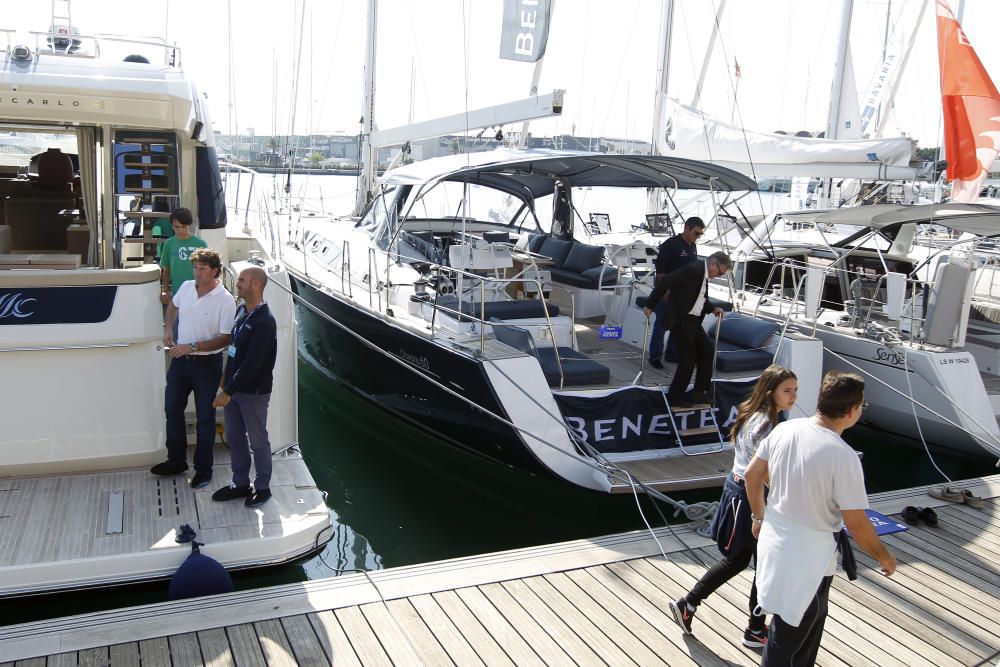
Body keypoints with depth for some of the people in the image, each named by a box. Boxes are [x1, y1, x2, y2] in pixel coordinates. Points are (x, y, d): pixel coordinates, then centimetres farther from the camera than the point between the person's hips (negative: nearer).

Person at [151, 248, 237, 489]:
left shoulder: (225, 301, -18)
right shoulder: (186, 287, -1)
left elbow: (225, 339, -19)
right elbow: (173, 305, 22)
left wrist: (193, 347, -25)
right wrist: (168, 330, 8)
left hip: (207, 363, -6)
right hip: (180, 359, 6)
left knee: (205, 418, 5)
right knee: (172, 410, 15)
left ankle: (203, 469, 18)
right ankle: (176, 460, 33)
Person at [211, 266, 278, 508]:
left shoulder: (264, 321, -22)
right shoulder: (241, 311, 5)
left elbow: (252, 363, -26)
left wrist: (229, 391, -23)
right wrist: (226, 379, 16)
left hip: (253, 391, -8)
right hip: (234, 388, 8)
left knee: (257, 440, 7)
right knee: (234, 436, 17)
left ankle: (262, 487, 22)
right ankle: (240, 483, 32)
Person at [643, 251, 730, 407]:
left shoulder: (705, 275, 11)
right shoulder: (693, 269, -18)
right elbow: (665, 282, -21)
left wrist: (713, 309, 10)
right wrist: (650, 305, -18)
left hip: (693, 322, 10)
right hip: (680, 320, -10)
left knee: (707, 352, 12)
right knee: (688, 358, -6)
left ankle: (699, 392, 22)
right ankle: (674, 397, 7)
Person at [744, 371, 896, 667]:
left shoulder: (784, 429, -6)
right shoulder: (843, 456, -25)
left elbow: (752, 474, 5)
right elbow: (856, 523, -19)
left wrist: (758, 516, 20)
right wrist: (884, 557, -2)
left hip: (775, 539, 7)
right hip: (808, 556, -7)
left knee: (810, 620, 29)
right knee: (788, 634, 12)